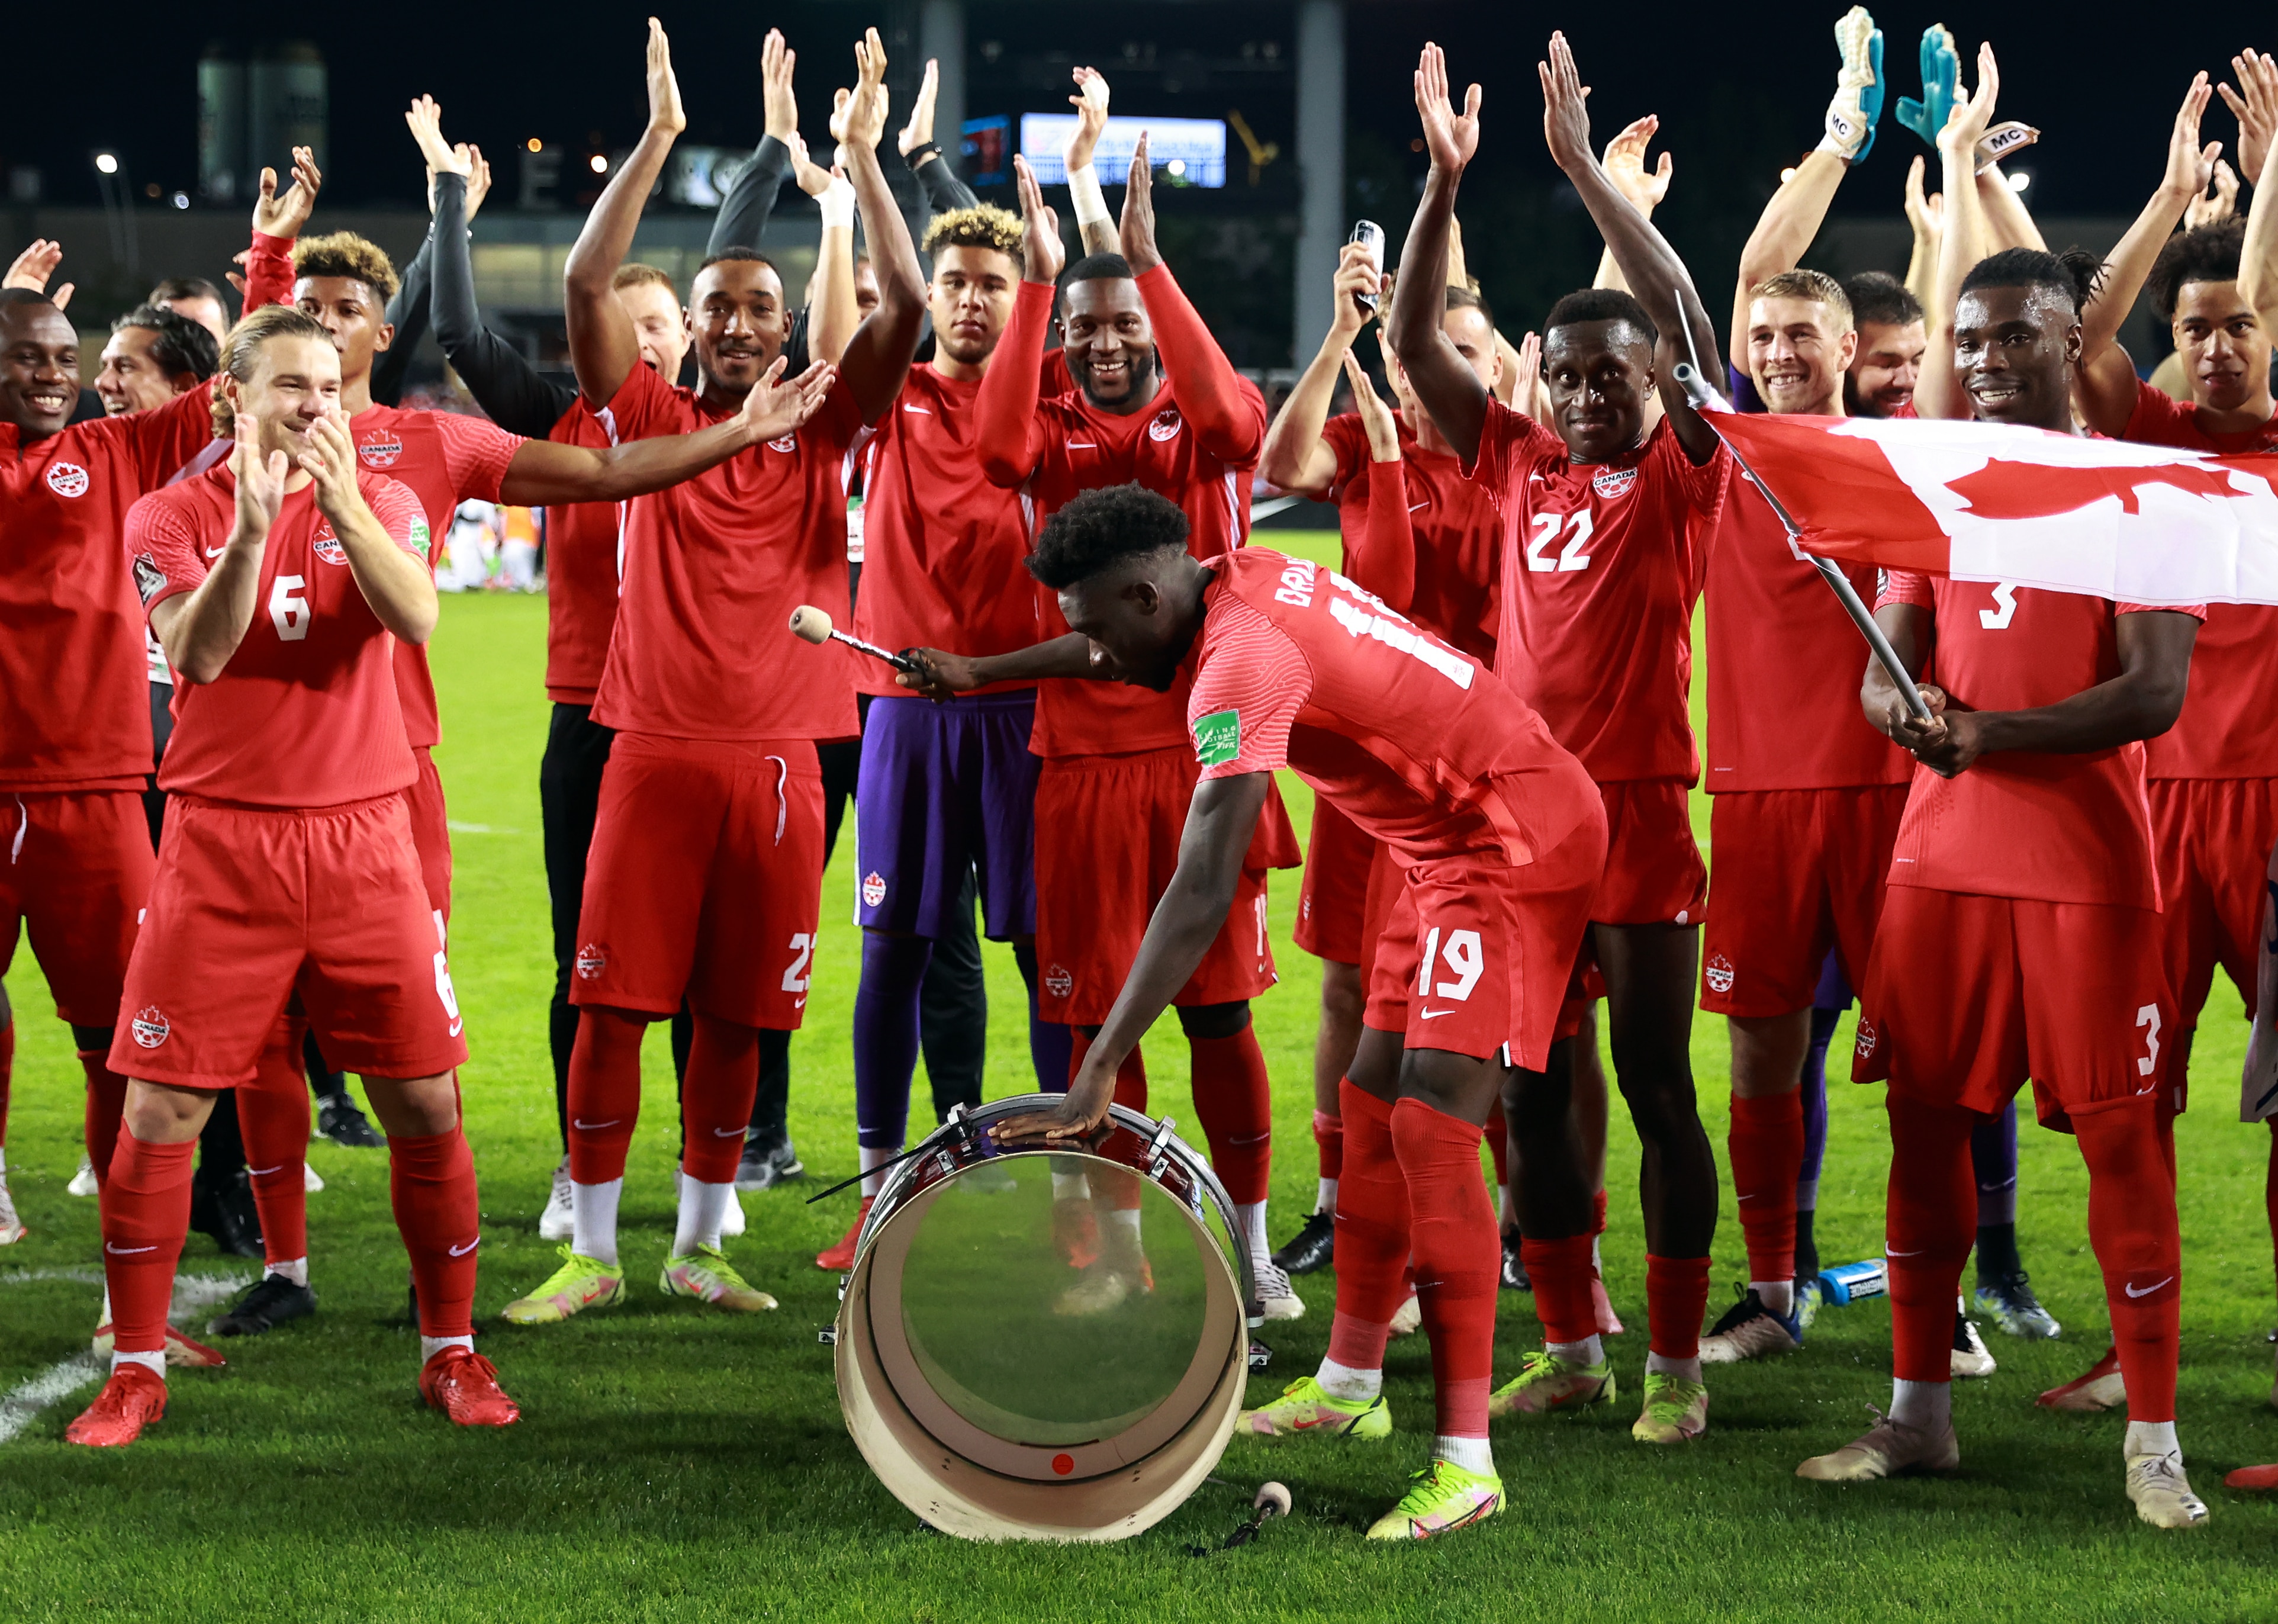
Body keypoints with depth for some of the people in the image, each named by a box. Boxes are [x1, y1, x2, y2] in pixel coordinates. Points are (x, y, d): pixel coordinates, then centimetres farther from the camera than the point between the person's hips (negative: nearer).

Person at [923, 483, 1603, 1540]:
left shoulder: (1241, 661, -25)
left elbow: (1200, 898, -32)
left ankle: (1466, 1461, -18)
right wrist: (978, 674, 41)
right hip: (1455, 847, 11)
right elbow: (1118, 652, 30)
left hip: (1515, 846, -11)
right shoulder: (1237, 583, 3)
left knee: (1431, 1131, -16)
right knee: (1374, 1106, 16)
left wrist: (1096, 1076, -33)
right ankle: (1348, 1387, 29)